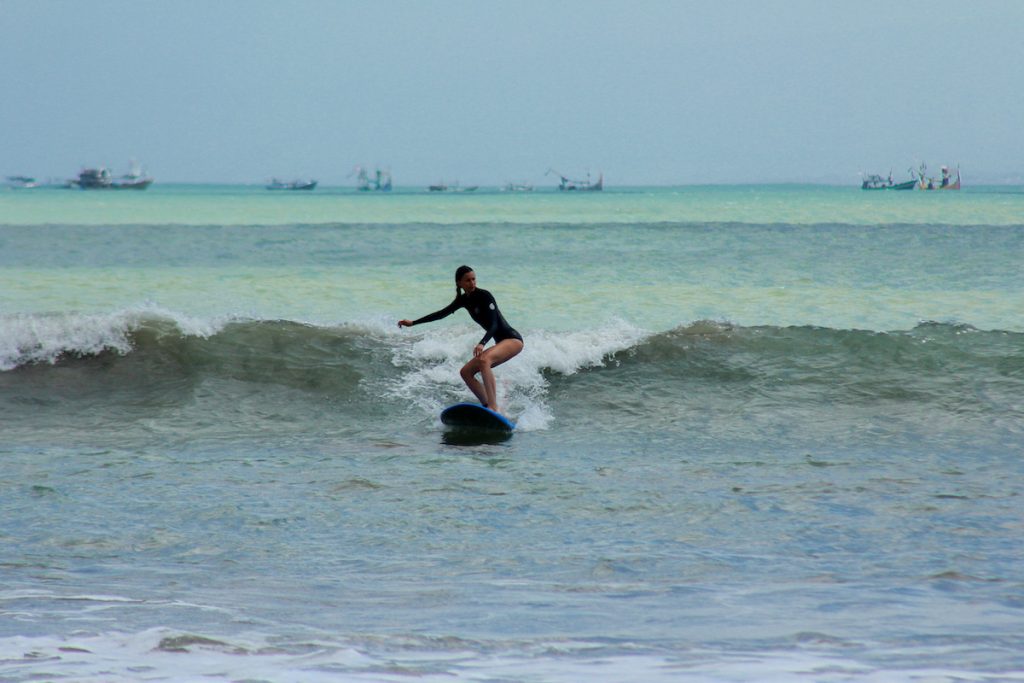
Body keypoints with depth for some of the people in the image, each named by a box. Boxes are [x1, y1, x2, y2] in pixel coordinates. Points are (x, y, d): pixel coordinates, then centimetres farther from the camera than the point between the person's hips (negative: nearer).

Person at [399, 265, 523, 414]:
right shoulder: (464, 299, 9)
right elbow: (443, 313, 21)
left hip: (513, 339, -9)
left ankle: (493, 408, -41)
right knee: (466, 372, 4)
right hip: (501, 342, 9)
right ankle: (488, 407, -4)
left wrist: (482, 344, -40)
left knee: (484, 360, -34)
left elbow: (494, 325, -23)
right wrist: (413, 323, 22)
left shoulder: (484, 296, -15)